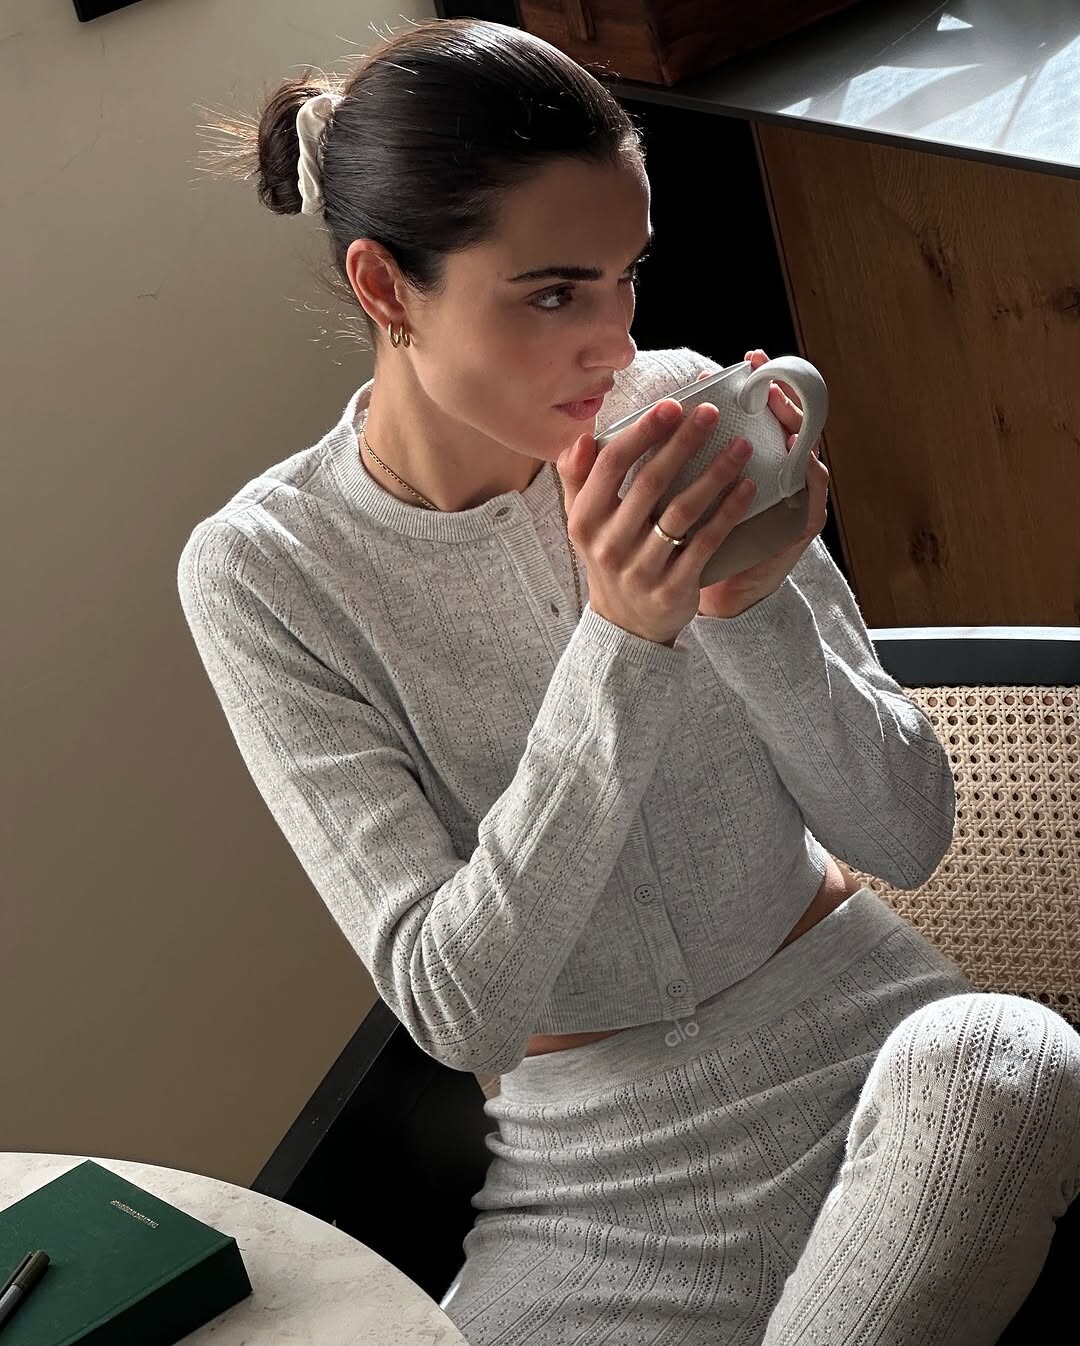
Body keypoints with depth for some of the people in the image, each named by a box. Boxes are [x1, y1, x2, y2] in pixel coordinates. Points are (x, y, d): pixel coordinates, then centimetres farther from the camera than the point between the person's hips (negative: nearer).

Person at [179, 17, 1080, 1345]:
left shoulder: (674, 412, -7)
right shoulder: (255, 573, -12)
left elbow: (910, 834, -5)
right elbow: (455, 1007, -18)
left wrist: (753, 609, -24)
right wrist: (621, 640, -27)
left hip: (862, 1030, 2)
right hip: (604, 1162, -1)